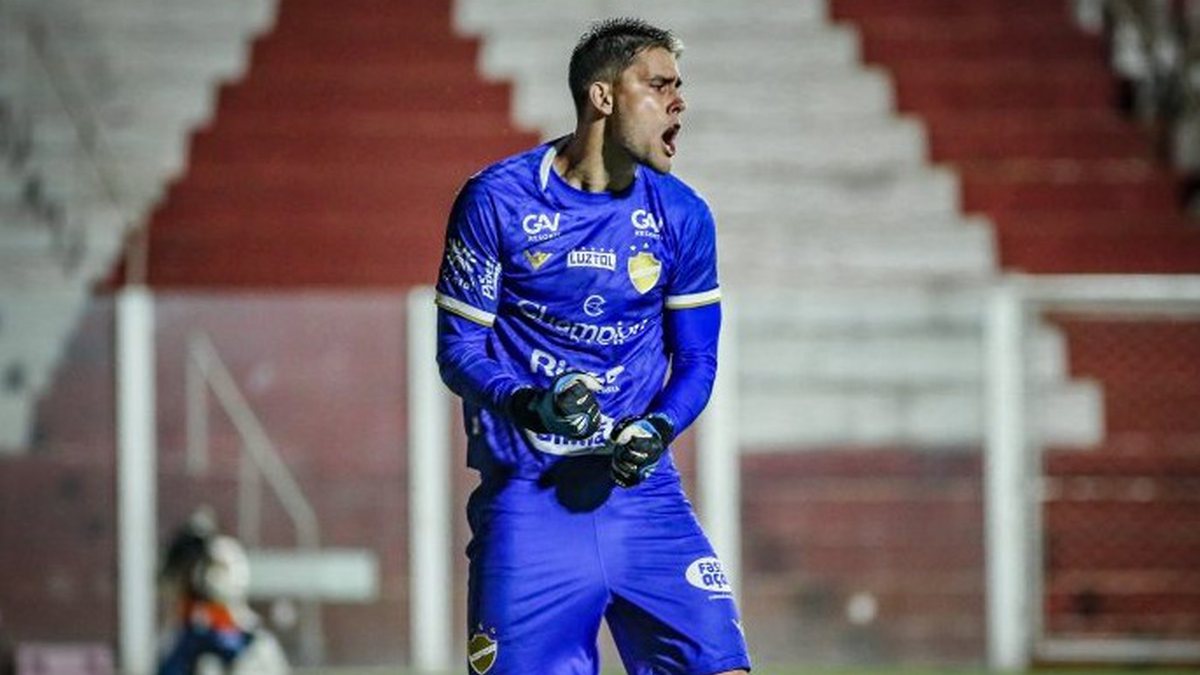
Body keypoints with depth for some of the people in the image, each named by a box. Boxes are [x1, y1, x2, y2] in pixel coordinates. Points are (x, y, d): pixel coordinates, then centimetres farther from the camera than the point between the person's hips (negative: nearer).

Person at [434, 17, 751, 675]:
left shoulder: (681, 215, 5)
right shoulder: (497, 199, -4)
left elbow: (696, 360, 11)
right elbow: (458, 348, -1)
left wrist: (658, 429, -10)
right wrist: (528, 405, -21)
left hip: (639, 490, 3)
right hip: (527, 496, -3)